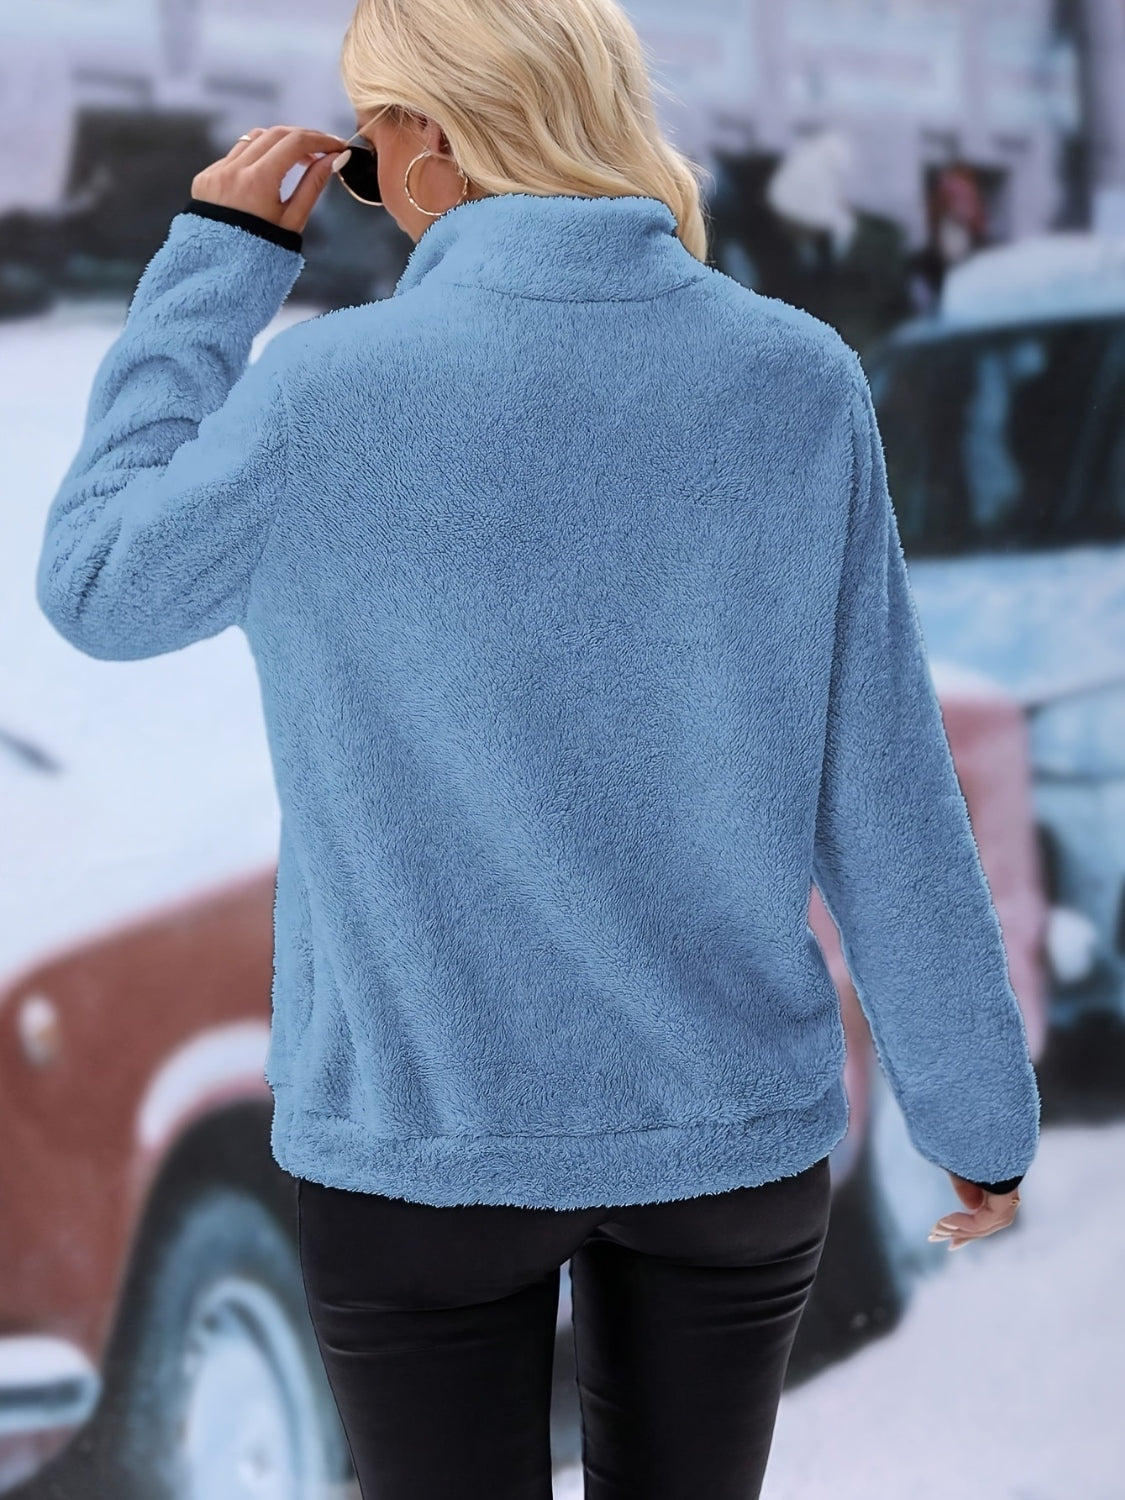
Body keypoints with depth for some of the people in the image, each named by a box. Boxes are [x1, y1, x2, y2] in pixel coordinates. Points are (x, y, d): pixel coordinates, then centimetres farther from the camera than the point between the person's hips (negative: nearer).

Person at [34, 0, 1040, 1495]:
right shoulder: (800, 379, -9)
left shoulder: (329, 388, -16)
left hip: (421, 1132, -2)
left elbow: (99, 588, 2)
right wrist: (979, 1100, 6)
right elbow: (884, 786, -5)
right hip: (736, 1118, 3)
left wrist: (215, 261, 5)